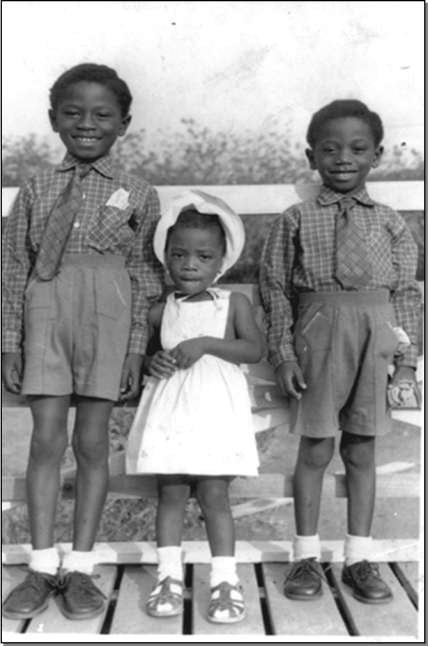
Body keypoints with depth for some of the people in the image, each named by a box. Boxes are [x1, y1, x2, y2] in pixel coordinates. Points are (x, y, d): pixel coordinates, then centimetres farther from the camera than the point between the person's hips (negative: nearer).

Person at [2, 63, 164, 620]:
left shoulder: (138, 195, 4)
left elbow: (145, 279, 3)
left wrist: (136, 351, -1)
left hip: (108, 322, -1)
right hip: (46, 318, 1)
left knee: (92, 442, 4)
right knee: (46, 440, 1)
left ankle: (80, 568, 16)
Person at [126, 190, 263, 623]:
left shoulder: (234, 303, 4)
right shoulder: (160, 310, 11)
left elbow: (254, 349, -7)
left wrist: (205, 343, -17)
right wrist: (152, 362, -3)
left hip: (215, 408, -2)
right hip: (170, 409, 3)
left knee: (213, 495, -4)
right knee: (170, 493, 3)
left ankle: (225, 581, 5)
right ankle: (169, 578, 12)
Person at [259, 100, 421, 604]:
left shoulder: (389, 222, 8)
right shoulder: (296, 219, 4)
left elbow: (407, 294, 8)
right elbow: (276, 288, 2)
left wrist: (407, 359, 2)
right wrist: (283, 353, -5)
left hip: (375, 340, 2)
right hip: (318, 338, -1)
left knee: (362, 450, 8)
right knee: (315, 449, 4)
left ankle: (359, 558, 20)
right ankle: (306, 557, 18)